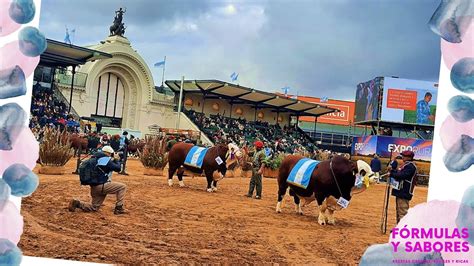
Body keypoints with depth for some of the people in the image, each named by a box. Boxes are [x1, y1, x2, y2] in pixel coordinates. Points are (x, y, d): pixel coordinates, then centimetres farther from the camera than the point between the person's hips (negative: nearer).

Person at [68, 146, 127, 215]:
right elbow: (118, 168, -8)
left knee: (94, 208, 20)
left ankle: (77, 203, 2)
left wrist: (112, 160, 22)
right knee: (122, 187, -2)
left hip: (94, 187, 9)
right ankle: (119, 208, -3)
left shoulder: (96, 159, 15)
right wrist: (116, 160, 11)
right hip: (101, 186, -9)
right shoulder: (106, 159, -10)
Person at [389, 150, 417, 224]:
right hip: (400, 192, 11)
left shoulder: (410, 166, -14)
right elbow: (399, 173, 16)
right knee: (399, 211, 18)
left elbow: (402, 175, -24)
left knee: (402, 212, -10)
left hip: (404, 193, -11)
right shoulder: (405, 165, 18)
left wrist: (391, 174, -15)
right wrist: (392, 170, 0)